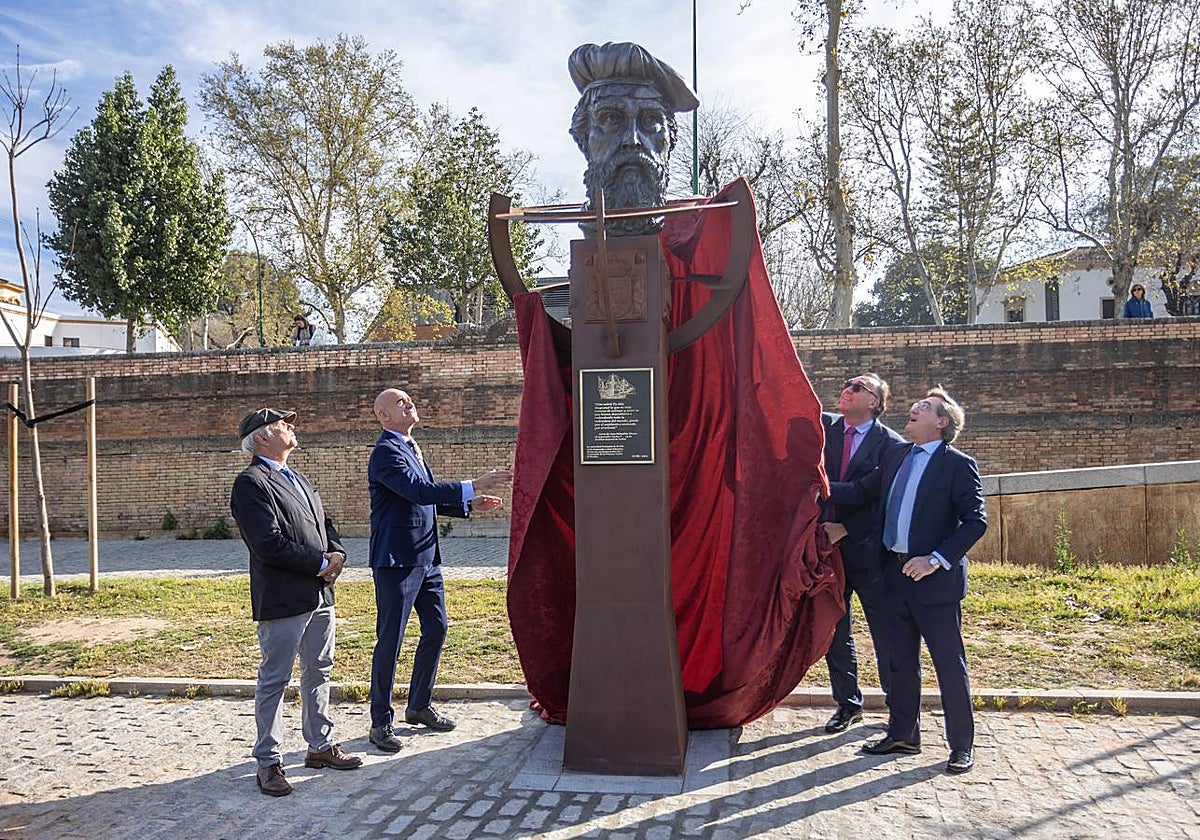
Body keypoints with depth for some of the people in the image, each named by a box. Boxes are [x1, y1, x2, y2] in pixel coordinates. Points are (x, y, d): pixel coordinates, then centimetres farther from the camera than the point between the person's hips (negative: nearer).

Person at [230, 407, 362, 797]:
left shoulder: (297, 478, 17)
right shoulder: (251, 483, -12)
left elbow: (324, 523, 20)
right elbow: (268, 544, -21)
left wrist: (337, 553, -1)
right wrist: (321, 563, -15)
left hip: (320, 594, 9)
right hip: (282, 600, -9)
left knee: (318, 673, 17)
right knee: (274, 680, 1)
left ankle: (320, 746, 30)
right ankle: (268, 762, 12)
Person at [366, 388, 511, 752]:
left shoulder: (409, 448, 16)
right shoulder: (386, 452, -14)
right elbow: (419, 490, -27)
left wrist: (470, 505, 12)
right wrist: (472, 487, -28)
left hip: (426, 558, 9)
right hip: (396, 561, -9)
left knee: (436, 629, 14)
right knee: (389, 641, 0)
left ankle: (419, 706, 31)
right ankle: (381, 722, 13)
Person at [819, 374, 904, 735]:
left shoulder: (891, 444, -6)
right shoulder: (826, 428, 8)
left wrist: (846, 530, -13)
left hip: (867, 552, -4)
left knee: (886, 634, 7)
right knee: (834, 632, 13)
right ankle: (848, 703, 30)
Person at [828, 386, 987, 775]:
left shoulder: (958, 465, -10)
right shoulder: (895, 455, 10)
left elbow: (976, 521, -14)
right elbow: (861, 491, 11)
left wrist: (936, 560, -19)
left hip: (935, 579, -7)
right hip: (896, 573, 7)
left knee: (950, 664, 4)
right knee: (901, 661, 17)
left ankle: (962, 745, 18)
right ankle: (903, 734, 31)